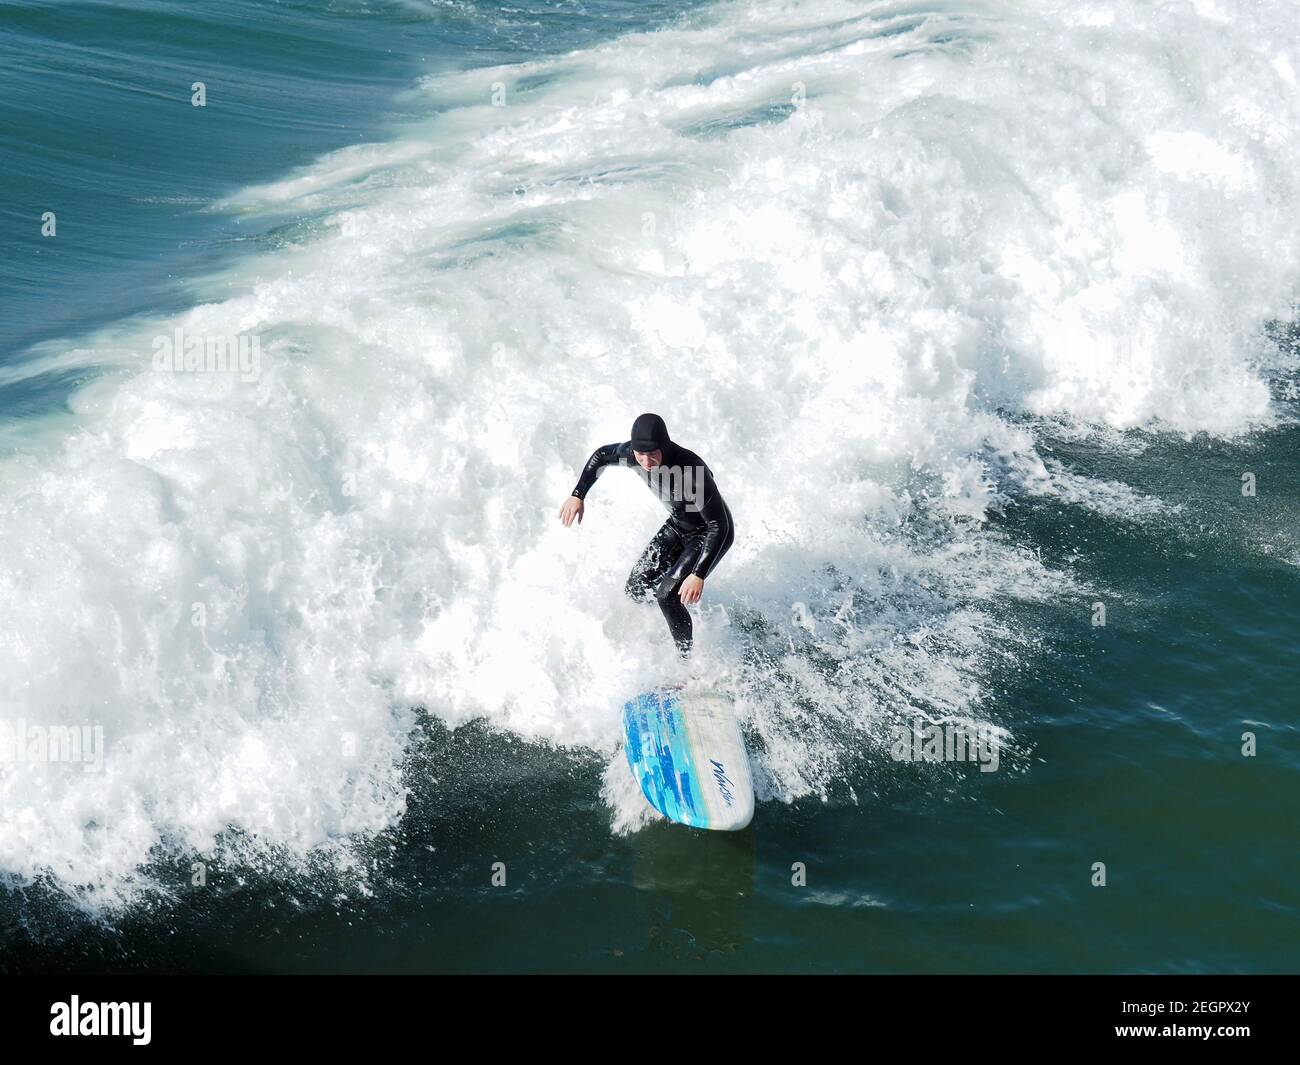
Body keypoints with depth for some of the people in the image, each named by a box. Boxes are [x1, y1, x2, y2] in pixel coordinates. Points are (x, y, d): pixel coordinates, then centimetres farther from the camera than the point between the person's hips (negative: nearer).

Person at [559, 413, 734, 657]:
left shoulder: (691, 470, -39)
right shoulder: (632, 454, -21)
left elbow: (720, 526, -35)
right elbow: (601, 456, 4)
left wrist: (699, 575, -41)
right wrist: (578, 496, -2)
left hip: (710, 533, -7)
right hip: (677, 526, 7)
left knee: (667, 594, -21)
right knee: (637, 589, 1)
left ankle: (689, 660, -3)